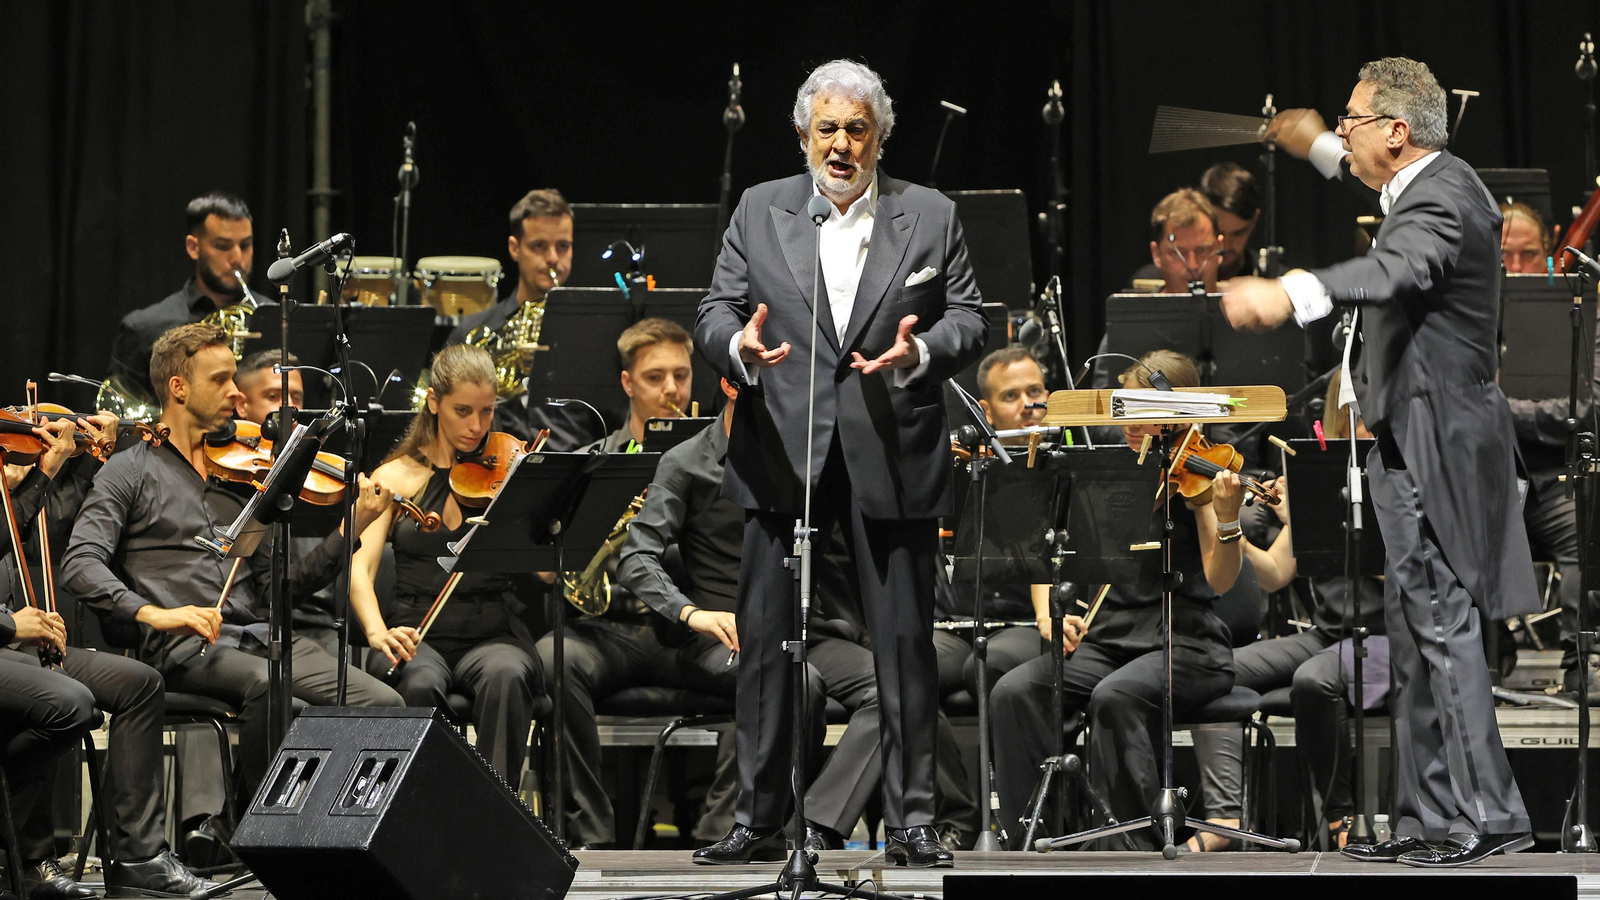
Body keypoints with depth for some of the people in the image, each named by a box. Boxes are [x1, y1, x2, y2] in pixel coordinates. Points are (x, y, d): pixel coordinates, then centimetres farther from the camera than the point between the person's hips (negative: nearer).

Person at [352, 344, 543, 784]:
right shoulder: (397, 477, 9)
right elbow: (360, 567, -5)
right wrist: (377, 631, -25)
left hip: (492, 635, 0)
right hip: (415, 637, 0)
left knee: (506, 675, -34)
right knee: (420, 684, -34)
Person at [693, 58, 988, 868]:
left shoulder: (931, 217, 7)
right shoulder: (759, 210, 9)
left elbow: (969, 319, 3)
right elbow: (714, 310, 5)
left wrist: (920, 352, -18)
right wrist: (739, 344, -18)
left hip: (891, 458, -1)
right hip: (782, 457, 1)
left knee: (904, 641, 2)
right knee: (766, 639, 4)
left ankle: (910, 819, 9)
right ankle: (757, 814, 13)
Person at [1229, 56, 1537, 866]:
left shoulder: (1441, 199, -20)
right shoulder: (1431, 183, 13)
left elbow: (1396, 271, -42)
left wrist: (1293, 295, -60)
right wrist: (1318, 149, 52)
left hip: (1437, 445, -11)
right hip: (1415, 443, 11)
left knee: (1443, 625, -10)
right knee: (1419, 635, 13)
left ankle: (1481, 813, -7)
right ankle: (1430, 820, 18)